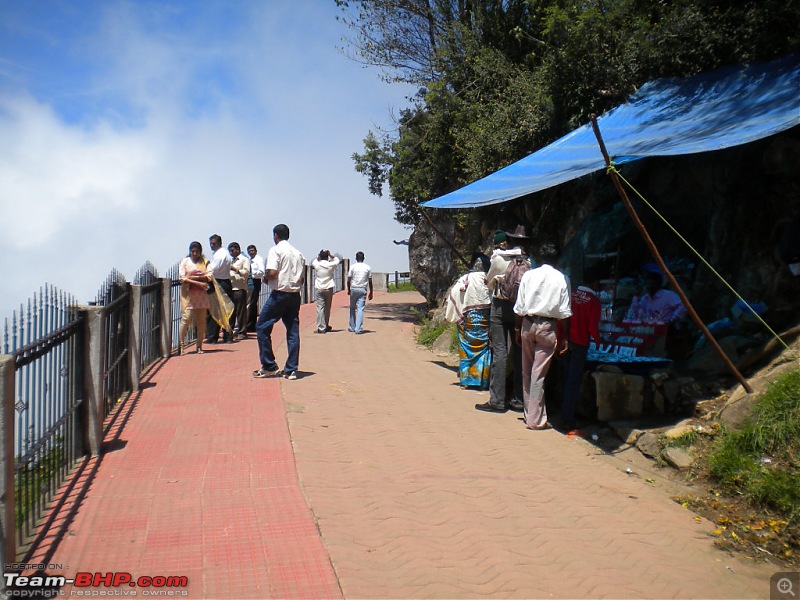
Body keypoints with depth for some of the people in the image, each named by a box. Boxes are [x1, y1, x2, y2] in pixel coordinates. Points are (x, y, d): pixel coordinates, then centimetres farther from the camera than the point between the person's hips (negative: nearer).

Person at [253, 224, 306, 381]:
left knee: (262, 328, 4)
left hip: (279, 293, -6)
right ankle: (291, 370, 5)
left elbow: (272, 272, -17)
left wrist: (265, 278, 2)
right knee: (293, 331, 6)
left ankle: (269, 367, 4)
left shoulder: (275, 250, -6)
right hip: (295, 295, 6)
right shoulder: (298, 253, 14)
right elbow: (302, 278, 12)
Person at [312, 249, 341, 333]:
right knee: (327, 308, 12)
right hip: (329, 288, 1)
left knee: (320, 308, -3)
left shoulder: (317, 265, -7)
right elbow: (337, 260, 16)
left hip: (319, 289, -1)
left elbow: (312, 262, 18)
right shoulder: (331, 265, -5)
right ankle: (326, 326, 24)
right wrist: (330, 255, 8)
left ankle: (321, 328, -8)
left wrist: (318, 257, 9)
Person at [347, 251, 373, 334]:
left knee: (352, 308, 14)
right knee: (360, 309, -1)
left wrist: (349, 290, 12)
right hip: (363, 290, 0)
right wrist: (371, 292, 11)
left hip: (353, 289, 0)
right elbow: (370, 281, 3)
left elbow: (349, 280, -2)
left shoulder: (352, 267, -1)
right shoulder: (367, 267, 3)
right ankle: (358, 328, -9)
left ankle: (352, 327, 18)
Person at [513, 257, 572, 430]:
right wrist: (564, 338, 2)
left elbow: (519, 308, 2)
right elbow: (564, 312, -4)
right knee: (539, 374, -1)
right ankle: (535, 419, 2)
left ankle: (529, 414, 22)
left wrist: (518, 329, 12)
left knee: (527, 372, 13)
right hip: (548, 326, -2)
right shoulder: (562, 278, -3)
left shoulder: (528, 275, 1)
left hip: (528, 324, 2)